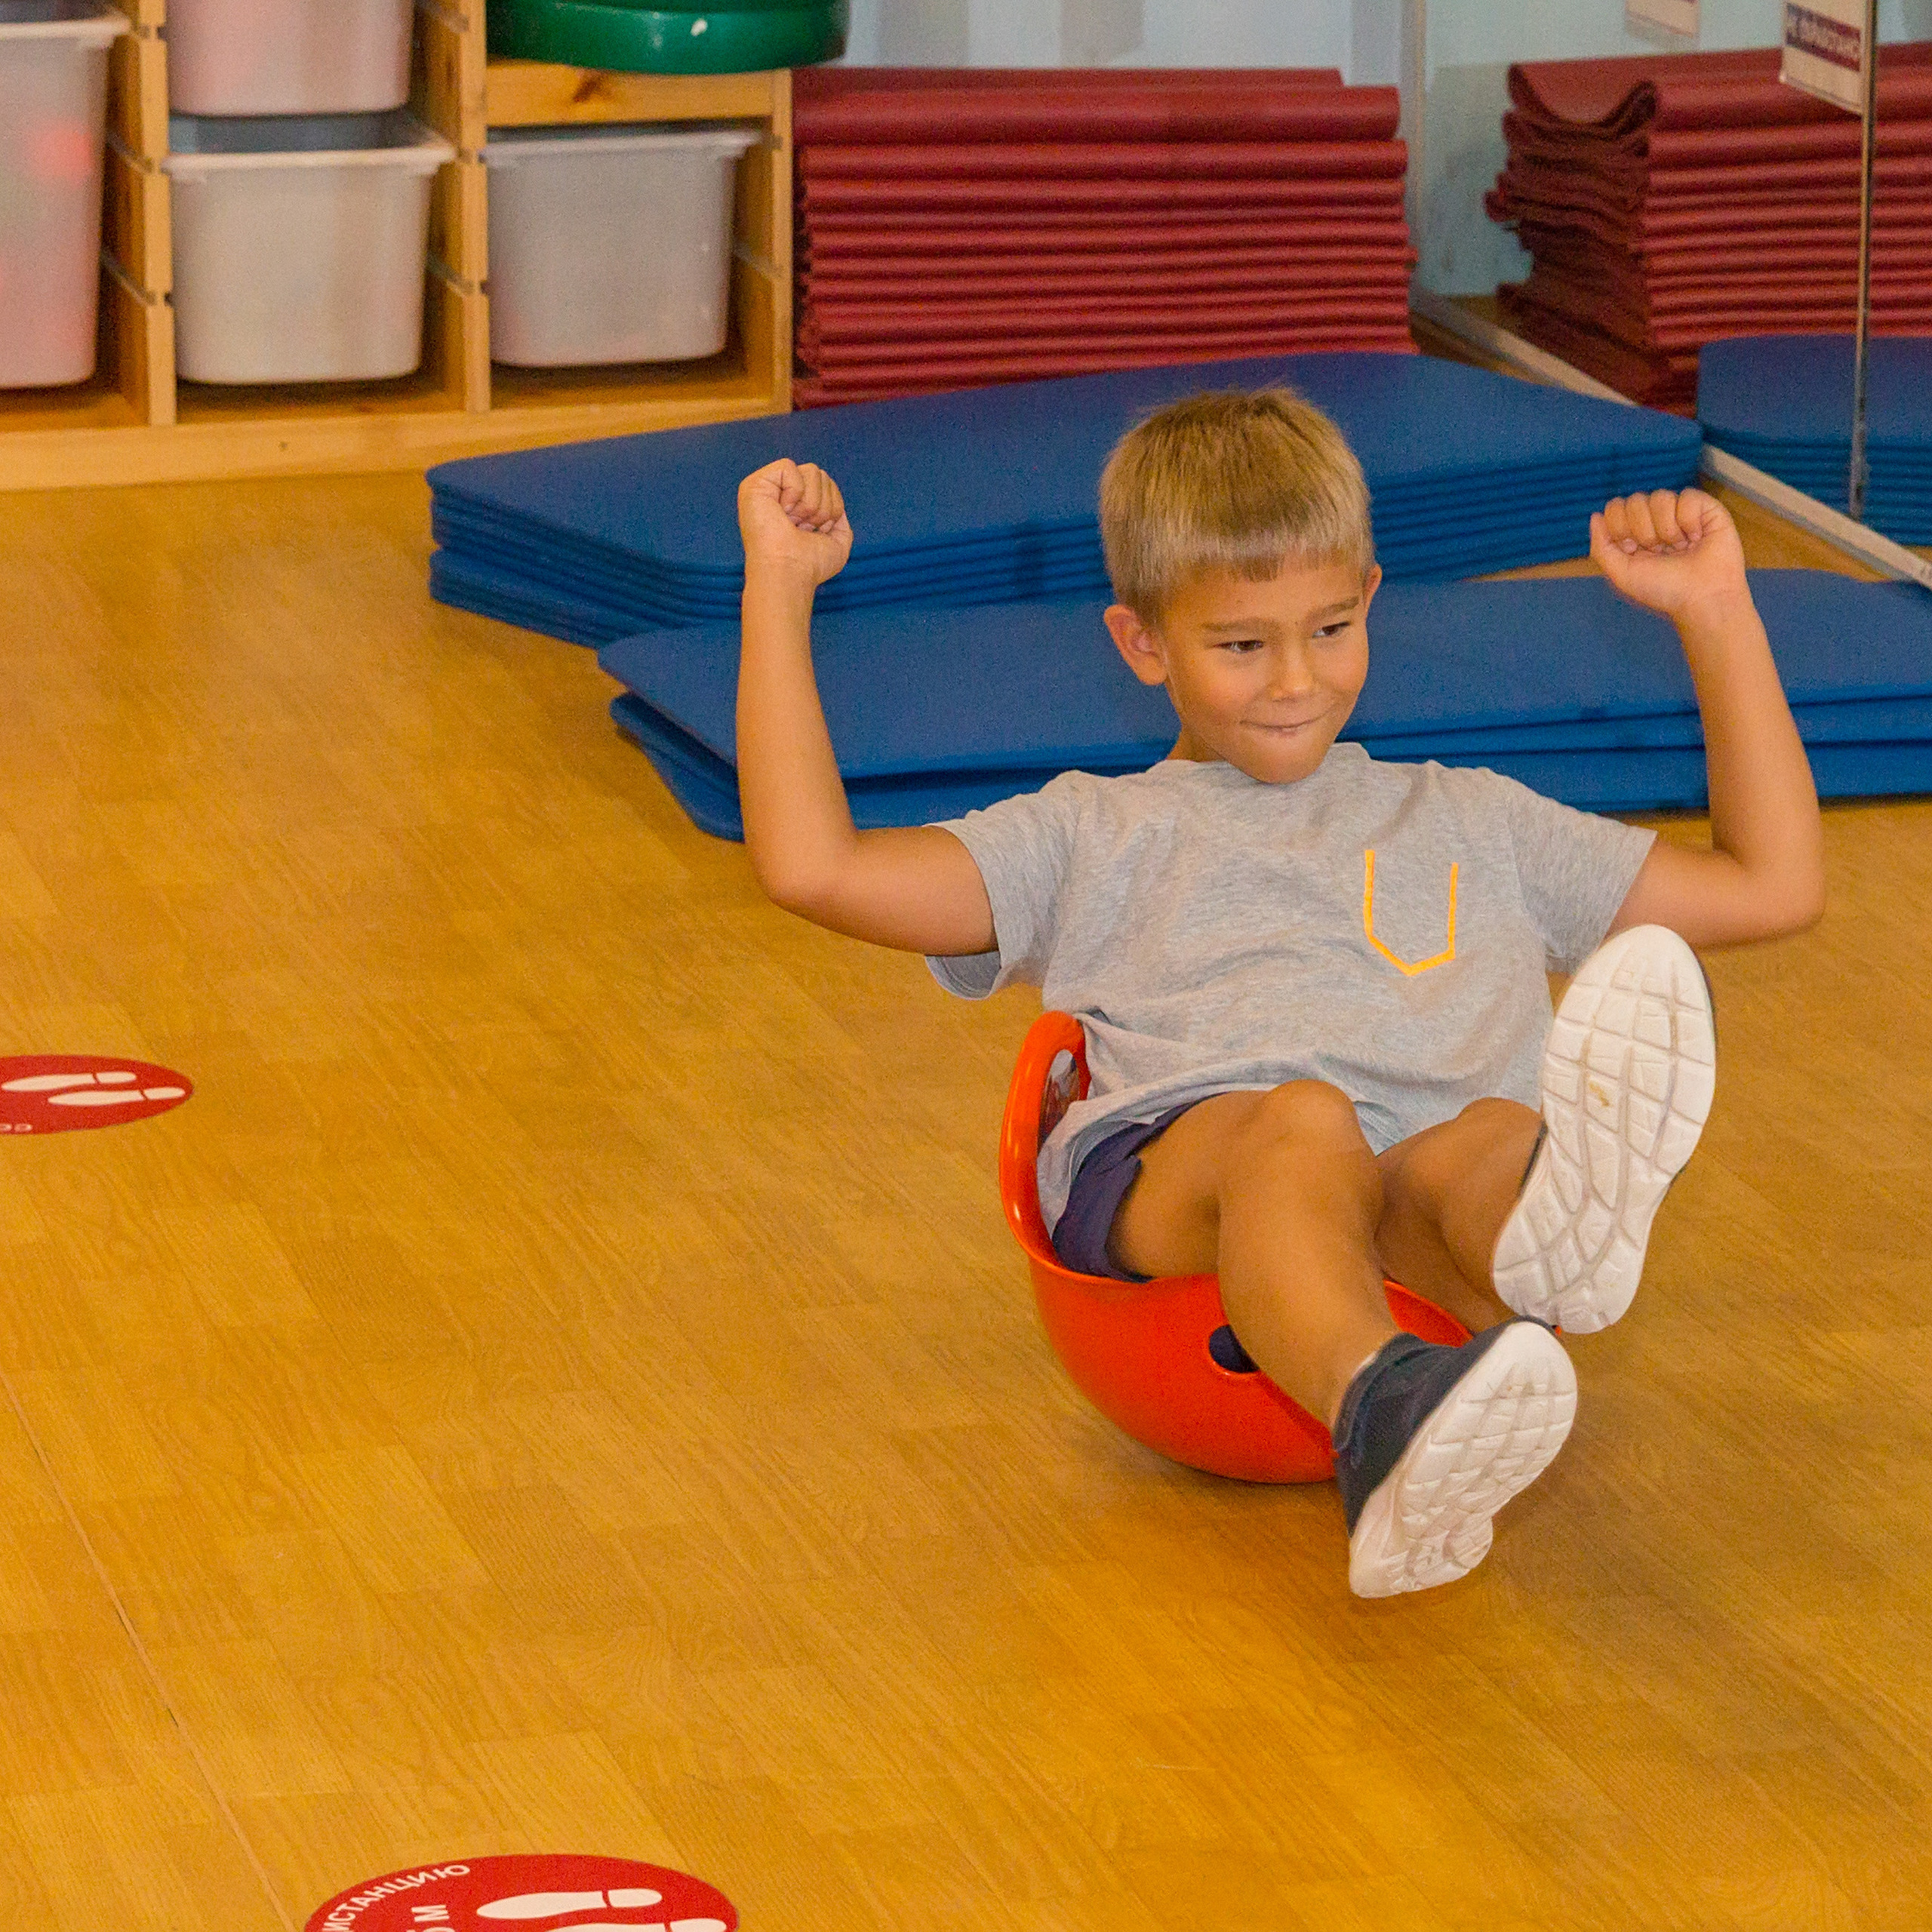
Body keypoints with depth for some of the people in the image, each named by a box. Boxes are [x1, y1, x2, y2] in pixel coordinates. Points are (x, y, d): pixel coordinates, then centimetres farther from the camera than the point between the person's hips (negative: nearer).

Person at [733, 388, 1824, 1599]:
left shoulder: (1466, 826, 39)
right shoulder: (1094, 843, 31)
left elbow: (1776, 886, 38)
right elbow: (811, 866, 15)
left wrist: (1718, 614, 34)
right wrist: (780, 589, 18)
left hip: (1429, 1181, 2)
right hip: (1163, 1169, -2)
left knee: (1498, 1140, -36)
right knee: (1301, 1125, -39)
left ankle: (1555, 1222, -74)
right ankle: (1387, 1420, -71)